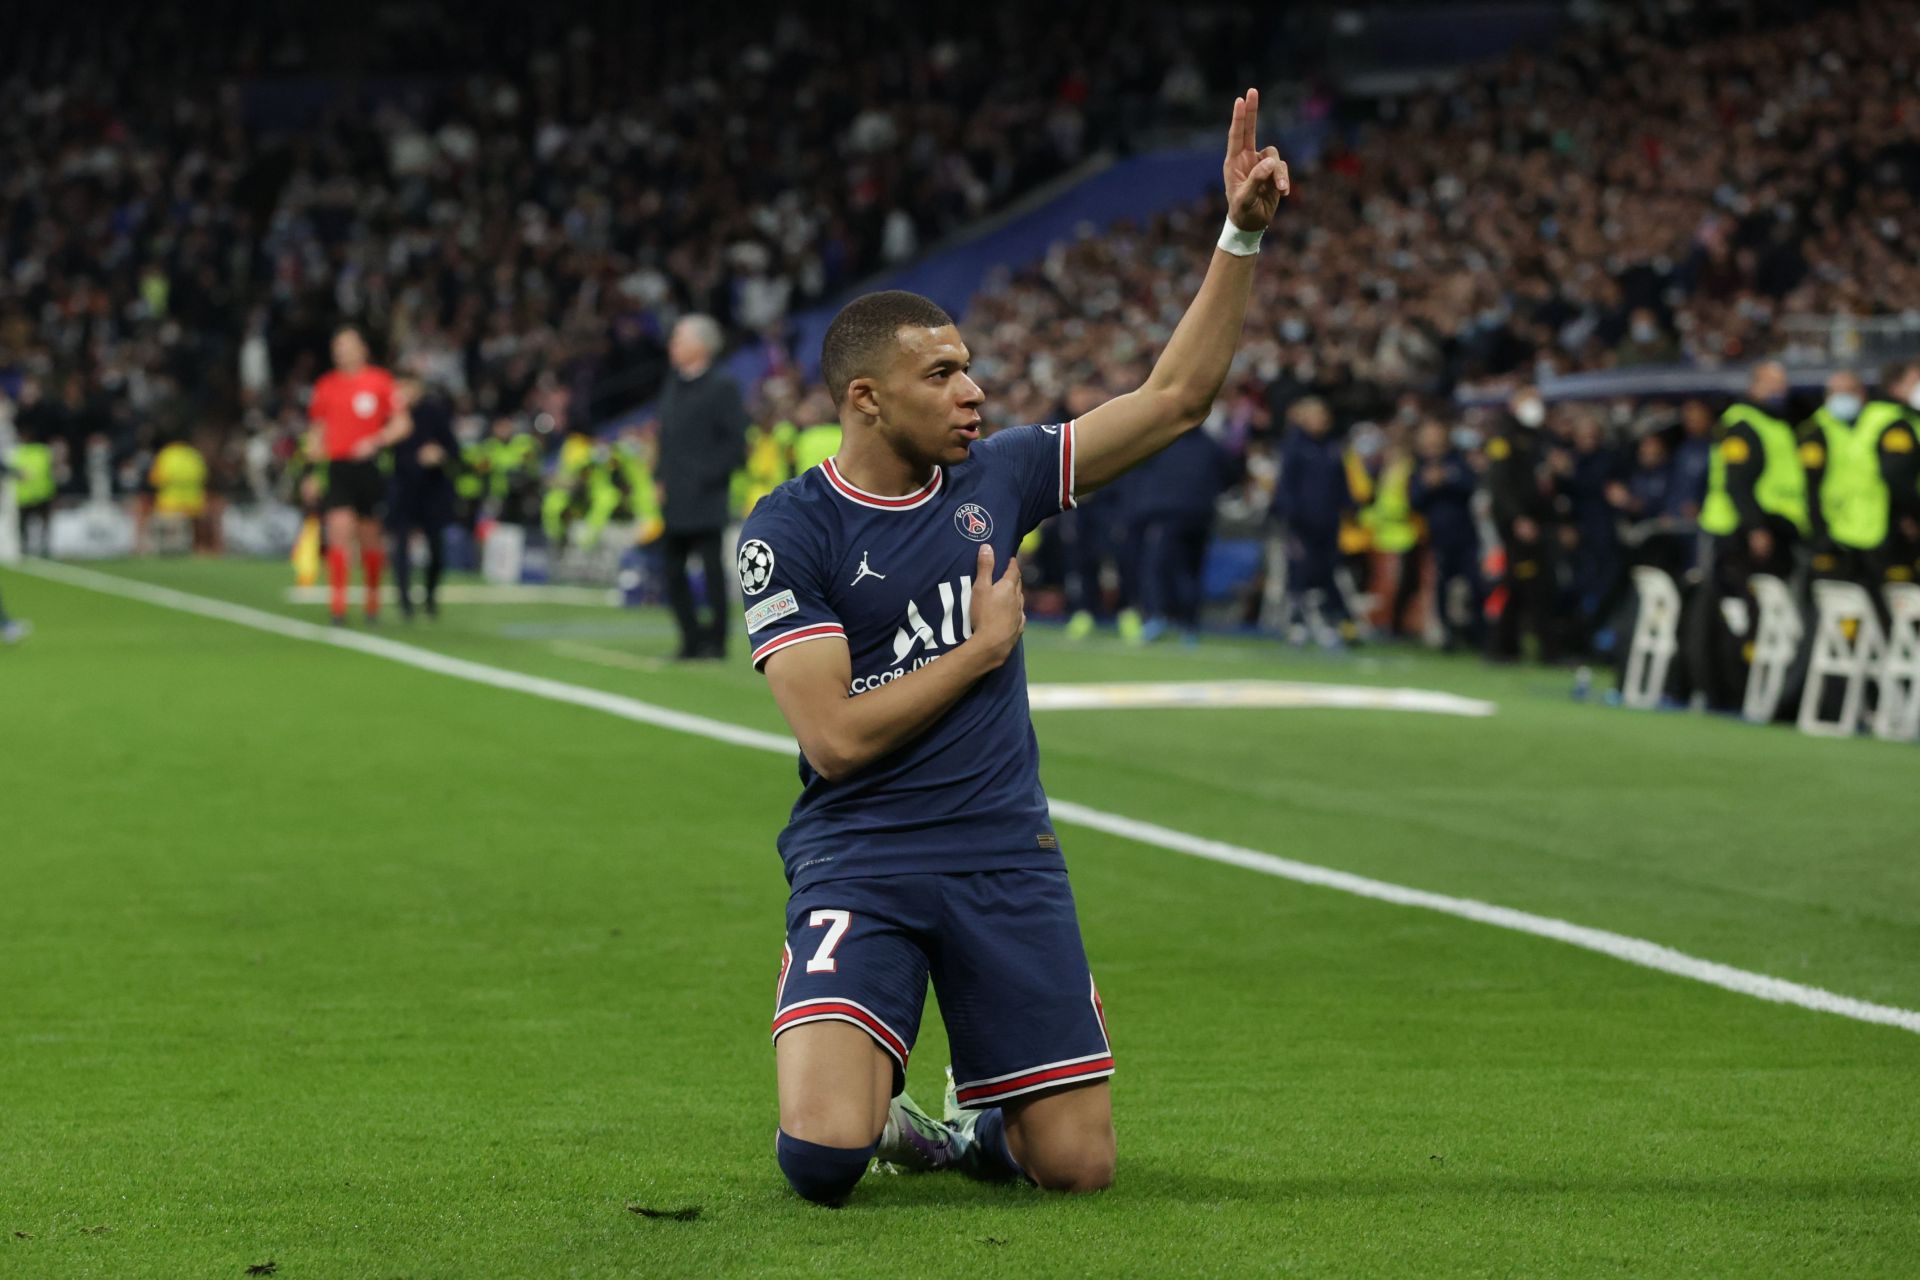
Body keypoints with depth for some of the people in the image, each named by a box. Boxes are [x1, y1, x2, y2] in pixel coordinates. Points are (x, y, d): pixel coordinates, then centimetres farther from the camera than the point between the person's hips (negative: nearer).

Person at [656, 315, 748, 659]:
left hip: (704, 499, -7)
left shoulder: (722, 387, -7)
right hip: (675, 500, 7)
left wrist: (704, 477, -15)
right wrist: (661, 481, 10)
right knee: (674, 571, 6)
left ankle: (716, 640, 3)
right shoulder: (674, 387, 15)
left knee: (712, 568, -3)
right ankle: (693, 640, 13)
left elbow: (736, 445, -10)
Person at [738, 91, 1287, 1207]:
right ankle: (872, 1100, 13)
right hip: (859, 863, -4)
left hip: (1006, 855, 4)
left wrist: (1244, 235, 1)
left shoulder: (996, 476, 6)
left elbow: (1176, 399, 9)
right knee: (822, 1154, -23)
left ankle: (972, 1127, 31)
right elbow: (836, 737, -14)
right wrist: (984, 645, -6)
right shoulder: (789, 531, -8)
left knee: (1079, 1165, -2)